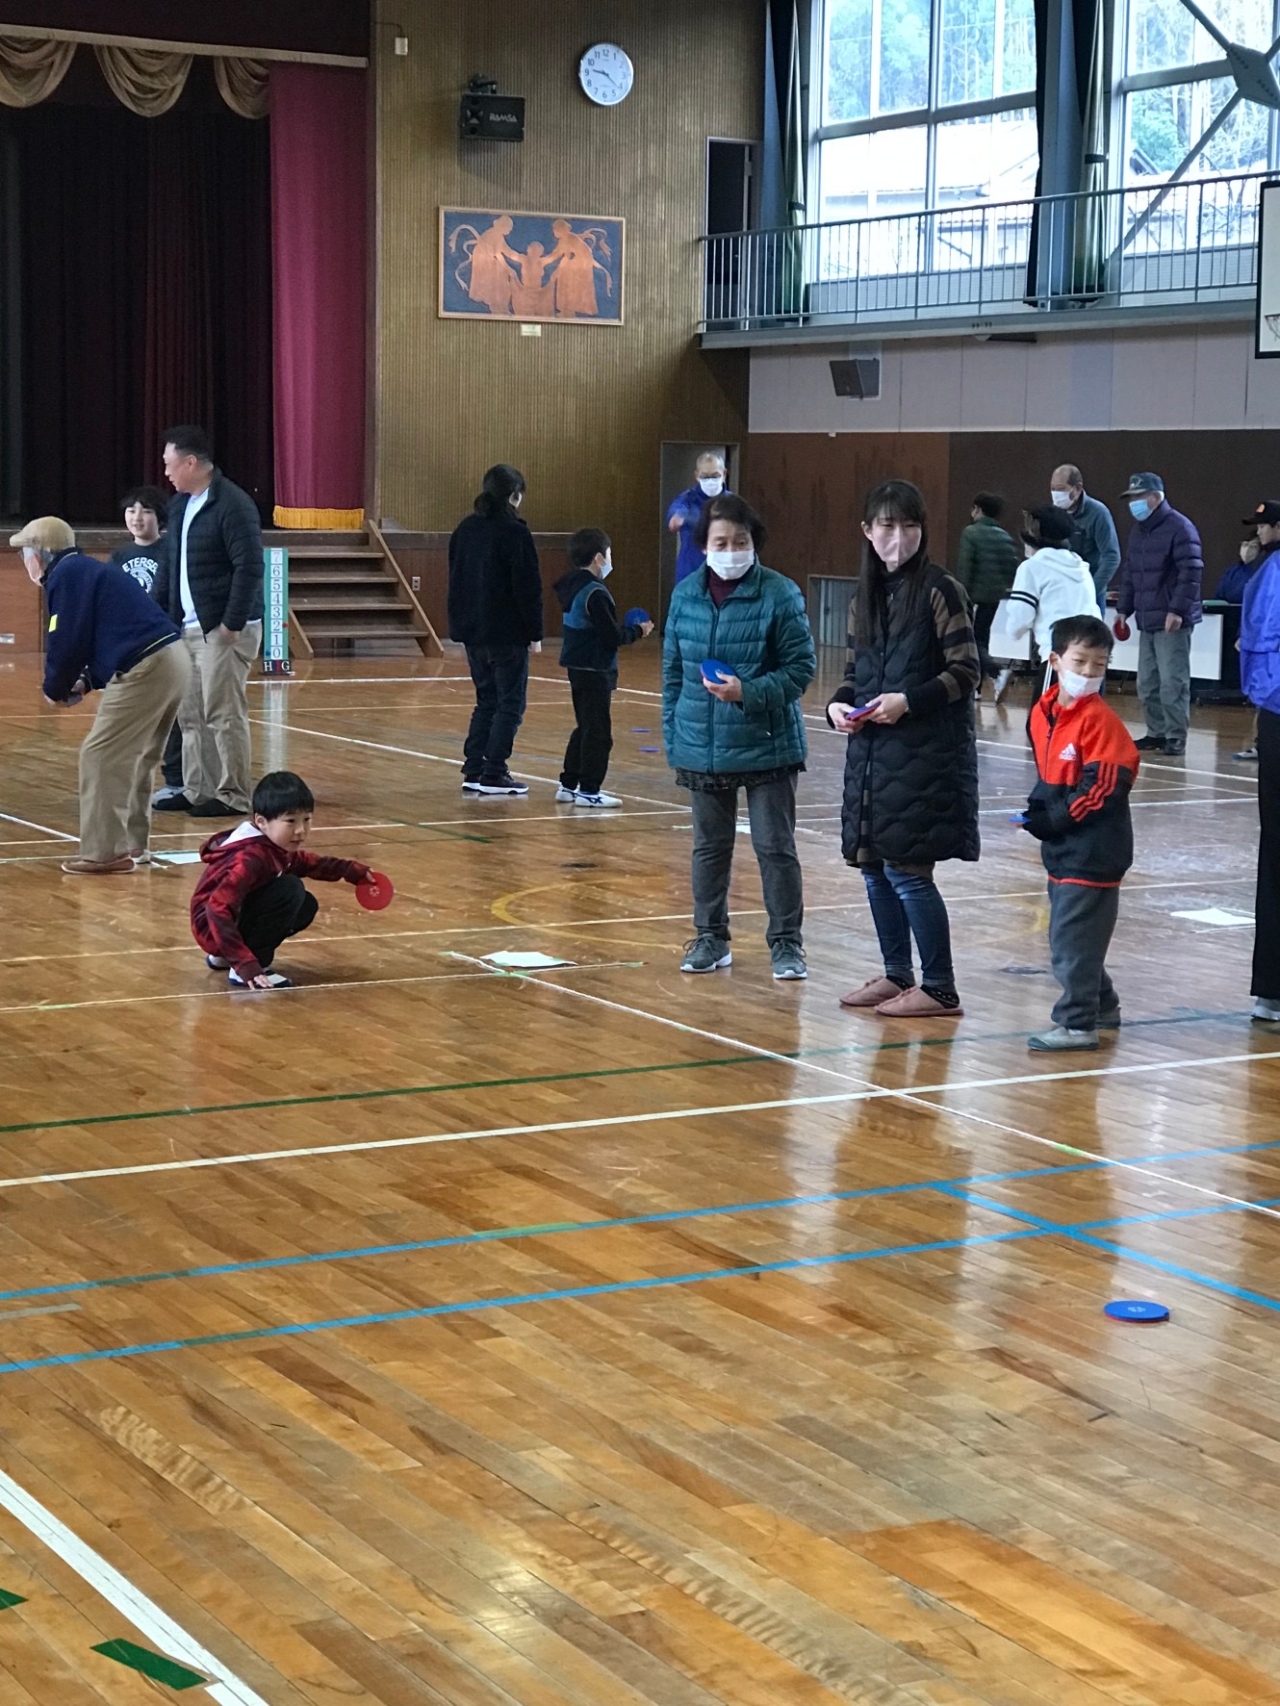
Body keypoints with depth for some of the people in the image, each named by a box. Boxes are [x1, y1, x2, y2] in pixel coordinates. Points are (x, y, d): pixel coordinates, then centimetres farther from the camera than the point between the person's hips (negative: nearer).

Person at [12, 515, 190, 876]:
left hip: (145, 670, -10)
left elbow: (67, 643, -11)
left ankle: (105, 853, -1)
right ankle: (132, 845, 25)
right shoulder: (90, 570, 25)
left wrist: (55, 689, 6)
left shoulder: (64, 576, -5)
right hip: (173, 660, 10)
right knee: (133, 759, 20)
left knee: (100, 757, -3)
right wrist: (86, 682, 14)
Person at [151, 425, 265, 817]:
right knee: (190, 715, 10)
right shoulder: (180, 505, 14)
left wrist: (232, 624, -20)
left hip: (225, 628, -9)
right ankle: (197, 790, 18)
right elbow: (168, 565, 21)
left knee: (223, 715, -5)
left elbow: (249, 568, -18)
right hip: (188, 627, 9)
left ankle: (233, 796, 2)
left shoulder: (233, 505, -14)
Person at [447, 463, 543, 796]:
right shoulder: (514, 534, -14)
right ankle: (493, 774, -1)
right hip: (508, 633, -7)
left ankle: (473, 771, 12)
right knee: (510, 703, 2)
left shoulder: (465, 530, 8)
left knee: (486, 700, 16)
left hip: (473, 631, 7)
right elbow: (528, 587, -14)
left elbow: (456, 581, 14)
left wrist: (460, 623, 19)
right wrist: (535, 633, -8)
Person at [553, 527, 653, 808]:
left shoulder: (573, 587, 10)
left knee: (586, 728, 18)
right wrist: (638, 631, -4)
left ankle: (569, 784, 21)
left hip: (579, 667, 10)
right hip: (595, 670, -10)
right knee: (598, 732, -4)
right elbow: (612, 637, -19)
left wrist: (628, 629, 12)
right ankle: (588, 790, -2)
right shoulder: (595, 593, -19)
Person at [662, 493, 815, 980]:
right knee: (710, 847, 15)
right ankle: (711, 937, 27)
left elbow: (801, 666, -9)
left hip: (767, 746, -4)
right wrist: (673, 737, 6)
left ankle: (786, 943, 13)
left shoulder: (780, 594, -11)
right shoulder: (686, 595, 3)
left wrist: (750, 693, -23)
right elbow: (673, 670, 9)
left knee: (775, 847, 3)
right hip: (703, 748, 4)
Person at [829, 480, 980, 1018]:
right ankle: (896, 975, 26)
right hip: (871, 750, 7)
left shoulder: (940, 591, -9)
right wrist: (840, 703, -1)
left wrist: (908, 701, -20)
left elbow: (967, 672, -10)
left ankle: (940, 990, 4)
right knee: (873, 866, 11)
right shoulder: (866, 596, 11)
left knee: (906, 868, -6)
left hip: (926, 753, -7)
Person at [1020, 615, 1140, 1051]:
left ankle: (1078, 1024, 0)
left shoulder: (1099, 720, -16)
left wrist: (1054, 819, -19)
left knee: (1072, 938, -7)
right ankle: (1101, 1007, 34)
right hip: (1062, 848, 9)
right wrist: (1037, 810, 1)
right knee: (1066, 937, 18)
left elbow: (1103, 788, -19)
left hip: (1093, 849, -9)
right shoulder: (1043, 712, 7)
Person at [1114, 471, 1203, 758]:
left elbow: (1190, 572, -15)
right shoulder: (1138, 531, 18)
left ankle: (1175, 738, -3)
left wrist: (1177, 610, -19)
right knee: (1147, 683, 9)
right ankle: (1156, 733, 18)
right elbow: (1129, 573, 23)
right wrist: (1123, 608, 16)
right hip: (1147, 621, 8)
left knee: (1172, 683, -7)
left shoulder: (1179, 528, -9)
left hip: (1172, 622, -8)